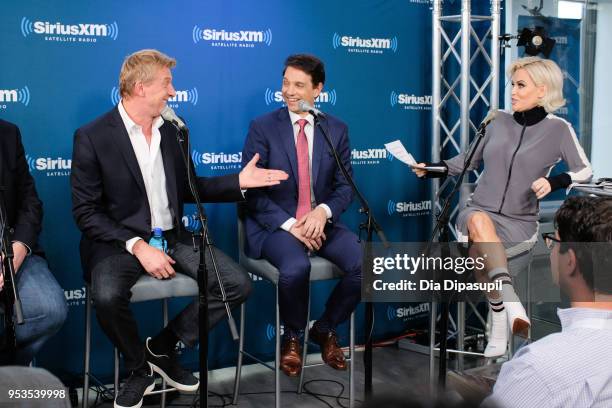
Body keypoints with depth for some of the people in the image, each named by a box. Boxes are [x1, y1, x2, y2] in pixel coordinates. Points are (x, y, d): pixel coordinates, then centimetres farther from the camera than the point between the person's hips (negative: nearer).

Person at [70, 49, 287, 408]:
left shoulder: (171, 131, 9)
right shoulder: (93, 137, -8)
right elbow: (86, 212, -10)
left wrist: (239, 182, 5)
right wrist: (137, 246, -20)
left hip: (172, 237, 5)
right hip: (119, 240, -5)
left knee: (238, 284, -12)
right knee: (108, 296, -36)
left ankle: (163, 348, 6)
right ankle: (140, 368, -4)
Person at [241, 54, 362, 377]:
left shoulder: (337, 130, 7)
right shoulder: (262, 128, -2)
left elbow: (345, 186, 6)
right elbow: (251, 190, -6)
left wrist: (323, 211, -16)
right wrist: (289, 224, -18)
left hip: (320, 222, 3)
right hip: (275, 225, -3)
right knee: (295, 267, -35)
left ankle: (325, 329, 6)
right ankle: (292, 337, -1)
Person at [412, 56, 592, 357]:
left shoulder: (558, 129, 0)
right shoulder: (498, 121, 9)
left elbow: (585, 171, 3)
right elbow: (469, 160, 20)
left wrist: (554, 181, -16)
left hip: (520, 223, -2)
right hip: (479, 212, 2)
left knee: (480, 248, -34)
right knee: (478, 220, -36)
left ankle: (500, 327, -22)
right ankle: (513, 305, -44)